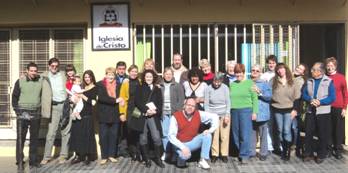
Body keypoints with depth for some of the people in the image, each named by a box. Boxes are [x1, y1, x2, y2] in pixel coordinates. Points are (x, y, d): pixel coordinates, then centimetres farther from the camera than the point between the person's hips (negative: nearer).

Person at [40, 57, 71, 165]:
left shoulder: (63, 75, 9)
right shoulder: (44, 76, 4)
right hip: (54, 106, -2)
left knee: (66, 132, 5)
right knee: (51, 132, -5)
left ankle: (63, 155, 14)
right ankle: (46, 156, 5)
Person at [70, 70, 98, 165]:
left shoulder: (95, 88, -1)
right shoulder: (82, 87, 15)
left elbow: (93, 102, -11)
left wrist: (83, 96, -10)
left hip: (88, 115, -5)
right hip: (79, 113, 5)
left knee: (87, 135, -1)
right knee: (77, 134, 4)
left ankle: (88, 156, 10)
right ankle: (79, 155, 12)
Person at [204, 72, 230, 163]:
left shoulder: (225, 88, 0)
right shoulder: (208, 88, -1)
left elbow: (228, 102, 1)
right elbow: (206, 104, 0)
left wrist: (227, 115, -5)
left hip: (224, 115, 0)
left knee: (225, 136, 0)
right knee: (214, 136, -3)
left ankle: (224, 154, 12)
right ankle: (214, 154, 9)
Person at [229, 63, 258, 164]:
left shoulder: (250, 83, 2)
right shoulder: (232, 84, 12)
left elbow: (254, 98, -1)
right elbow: (229, 98, 14)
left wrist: (254, 112, -7)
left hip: (246, 110, -4)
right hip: (234, 111, 4)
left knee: (245, 134, -6)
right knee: (236, 135, 8)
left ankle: (244, 155, 2)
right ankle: (240, 152, 21)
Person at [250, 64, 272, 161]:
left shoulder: (265, 84, 6)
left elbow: (269, 96, -4)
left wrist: (259, 93, -17)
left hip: (261, 113, -2)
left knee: (263, 134, 1)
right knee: (251, 134, 8)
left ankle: (263, 153, 11)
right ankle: (251, 152, 19)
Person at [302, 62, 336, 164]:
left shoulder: (329, 81, -5)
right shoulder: (309, 81, 7)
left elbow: (332, 97, -9)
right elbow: (304, 94, 6)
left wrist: (320, 102, -19)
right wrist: (310, 100, -14)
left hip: (323, 112, -3)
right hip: (310, 111, 3)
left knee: (323, 135, 5)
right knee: (308, 133, 6)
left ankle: (321, 155, 19)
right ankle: (308, 154, 19)